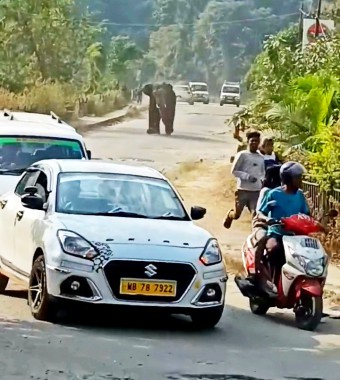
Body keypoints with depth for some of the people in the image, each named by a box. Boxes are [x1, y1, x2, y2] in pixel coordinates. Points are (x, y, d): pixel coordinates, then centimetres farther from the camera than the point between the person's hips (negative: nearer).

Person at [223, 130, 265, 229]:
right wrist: (247, 176, -18)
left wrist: (262, 179, 1)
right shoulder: (242, 155, -3)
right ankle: (229, 215, 42)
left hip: (256, 191, 3)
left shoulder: (261, 158, 12)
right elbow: (234, 171, -5)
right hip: (243, 190, -3)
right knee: (236, 215, 7)